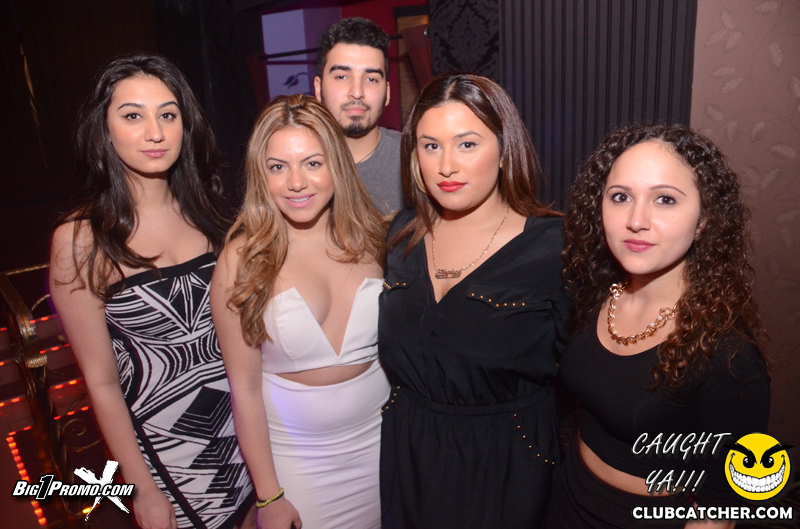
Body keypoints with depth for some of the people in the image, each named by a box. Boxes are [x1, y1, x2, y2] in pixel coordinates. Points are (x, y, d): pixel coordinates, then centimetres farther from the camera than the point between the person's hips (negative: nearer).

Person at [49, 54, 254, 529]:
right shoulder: (80, 239, -14)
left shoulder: (205, 209, -2)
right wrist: (143, 489, -6)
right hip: (167, 445, -3)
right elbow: (102, 382, -9)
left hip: (247, 420, 4)